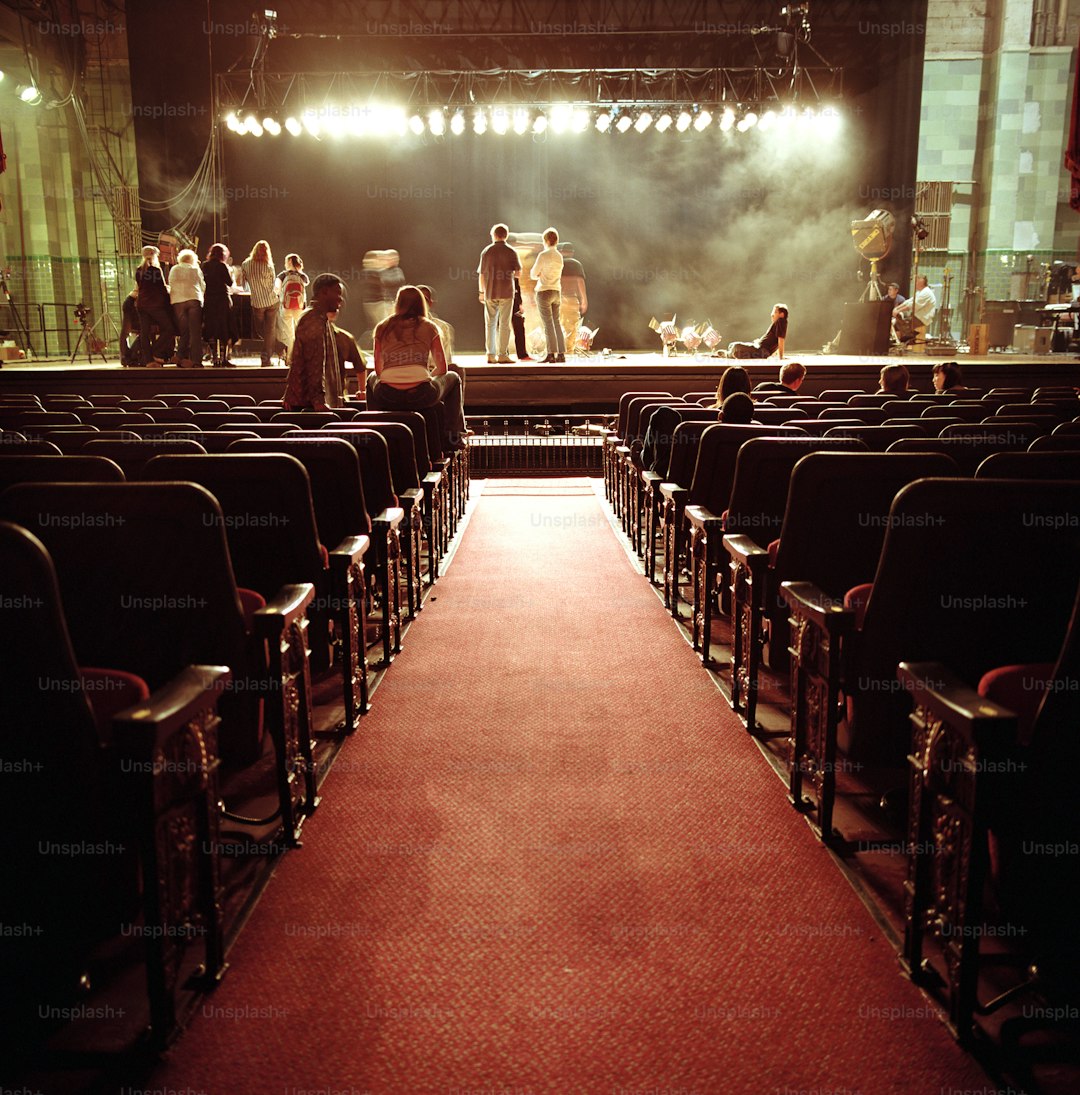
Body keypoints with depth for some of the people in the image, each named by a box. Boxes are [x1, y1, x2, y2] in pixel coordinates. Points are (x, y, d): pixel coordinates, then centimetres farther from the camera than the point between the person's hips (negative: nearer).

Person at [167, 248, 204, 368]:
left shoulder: (174, 270, 15)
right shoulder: (196, 269, 11)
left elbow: (171, 285, 18)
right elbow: (203, 286, 17)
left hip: (177, 301, 2)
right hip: (194, 299, -2)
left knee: (183, 332, 7)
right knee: (195, 332, -2)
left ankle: (183, 358, 0)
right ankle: (196, 361, -9)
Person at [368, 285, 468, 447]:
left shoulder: (382, 328, 13)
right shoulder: (429, 327, 10)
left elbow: (378, 370, 18)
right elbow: (442, 369, 13)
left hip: (387, 397, 2)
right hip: (421, 396, -2)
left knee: (372, 378, 39)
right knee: (453, 378, 30)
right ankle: (454, 435, 27)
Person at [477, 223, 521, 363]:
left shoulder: (486, 251, 3)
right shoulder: (511, 252, -2)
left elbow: (481, 274, 3)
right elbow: (517, 273, -3)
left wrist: (481, 292, 13)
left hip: (490, 293, 2)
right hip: (506, 292, -2)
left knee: (491, 324, 8)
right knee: (504, 324, 0)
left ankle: (491, 355, 6)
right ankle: (502, 355, -2)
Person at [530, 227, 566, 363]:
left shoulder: (543, 255, -10)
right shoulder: (559, 256, 11)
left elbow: (533, 274, -7)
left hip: (544, 291, -6)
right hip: (556, 291, 6)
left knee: (548, 324, -7)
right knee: (556, 323, 9)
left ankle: (552, 354, -10)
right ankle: (561, 354, 6)